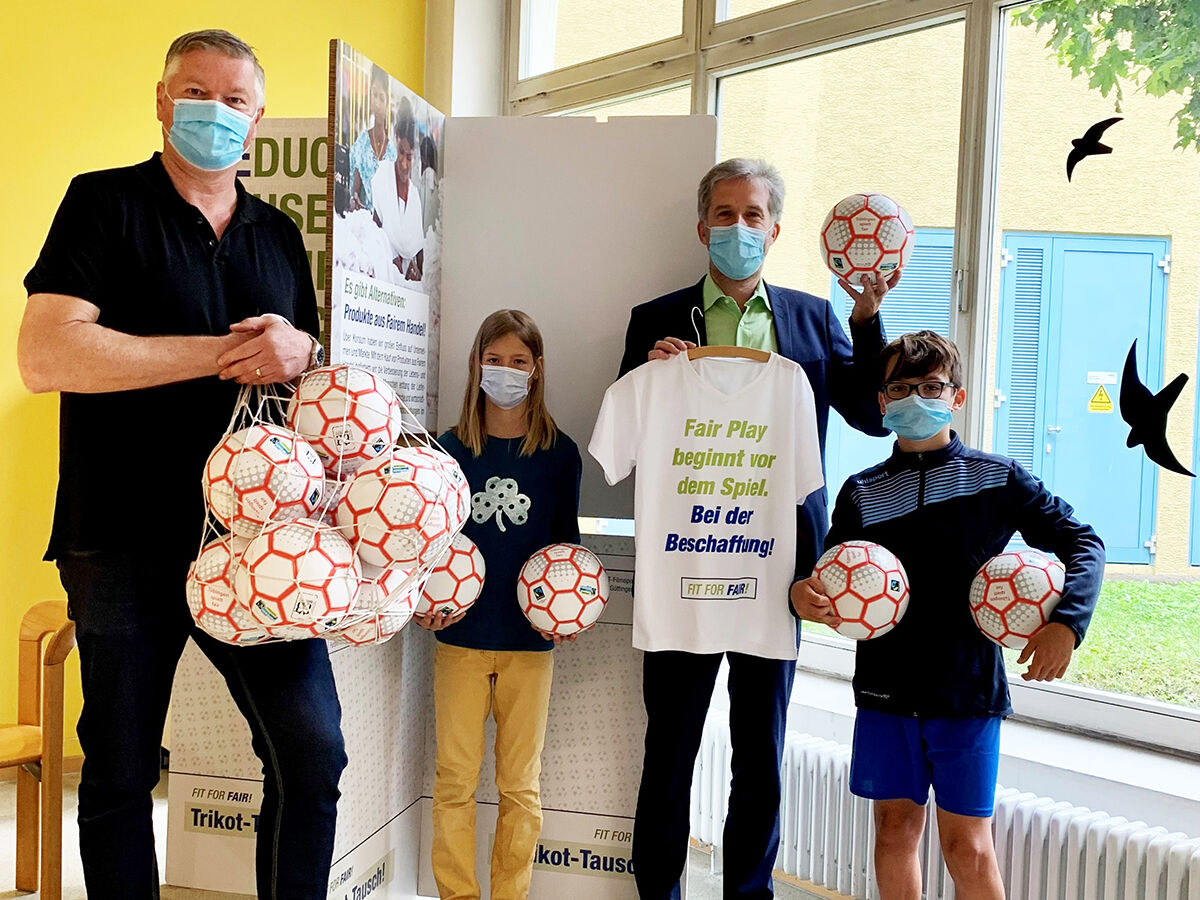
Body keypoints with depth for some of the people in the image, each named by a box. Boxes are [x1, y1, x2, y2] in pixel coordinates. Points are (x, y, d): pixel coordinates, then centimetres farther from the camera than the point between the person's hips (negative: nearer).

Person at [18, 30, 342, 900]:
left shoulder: (280, 234, 15)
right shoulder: (106, 203, 0)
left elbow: (316, 367, 21)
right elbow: (44, 355, -13)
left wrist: (300, 351, -5)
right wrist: (226, 352, -14)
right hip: (127, 542, -3)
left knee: (315, 753, 2)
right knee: (120, 773, 9)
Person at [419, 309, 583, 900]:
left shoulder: (559, 453, 3)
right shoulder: (449, 447, 3)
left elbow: (565, 539, 9)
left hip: (529, 640, 0)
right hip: (460, 636, 0)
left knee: (520, 785, 7)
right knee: (455, 778, 5)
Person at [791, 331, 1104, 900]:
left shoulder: (997, 478, 0)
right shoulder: (861, 494, 5)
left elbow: (1083, 543, 2)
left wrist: (1066, 621, -13)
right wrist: (803, 595, -17)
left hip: (968, 689, -2)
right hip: (886, 689, 2)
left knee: (967, 844, 2)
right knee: (895, 827, 10)